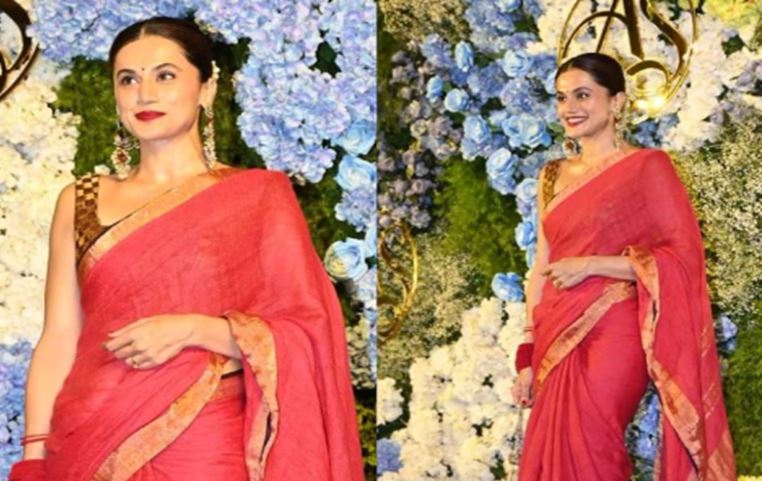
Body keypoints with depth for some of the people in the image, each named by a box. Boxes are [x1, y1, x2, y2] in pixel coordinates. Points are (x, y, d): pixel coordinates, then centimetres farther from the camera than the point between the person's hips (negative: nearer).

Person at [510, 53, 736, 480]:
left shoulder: (647, 166, -4)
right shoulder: (554, 175, 13)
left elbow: (685, 255, -10)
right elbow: (542, 269, 13)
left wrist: (591, 264, -15)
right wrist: (527, 355, 9)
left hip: (611, 338, -6)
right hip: (556, 340, 6)